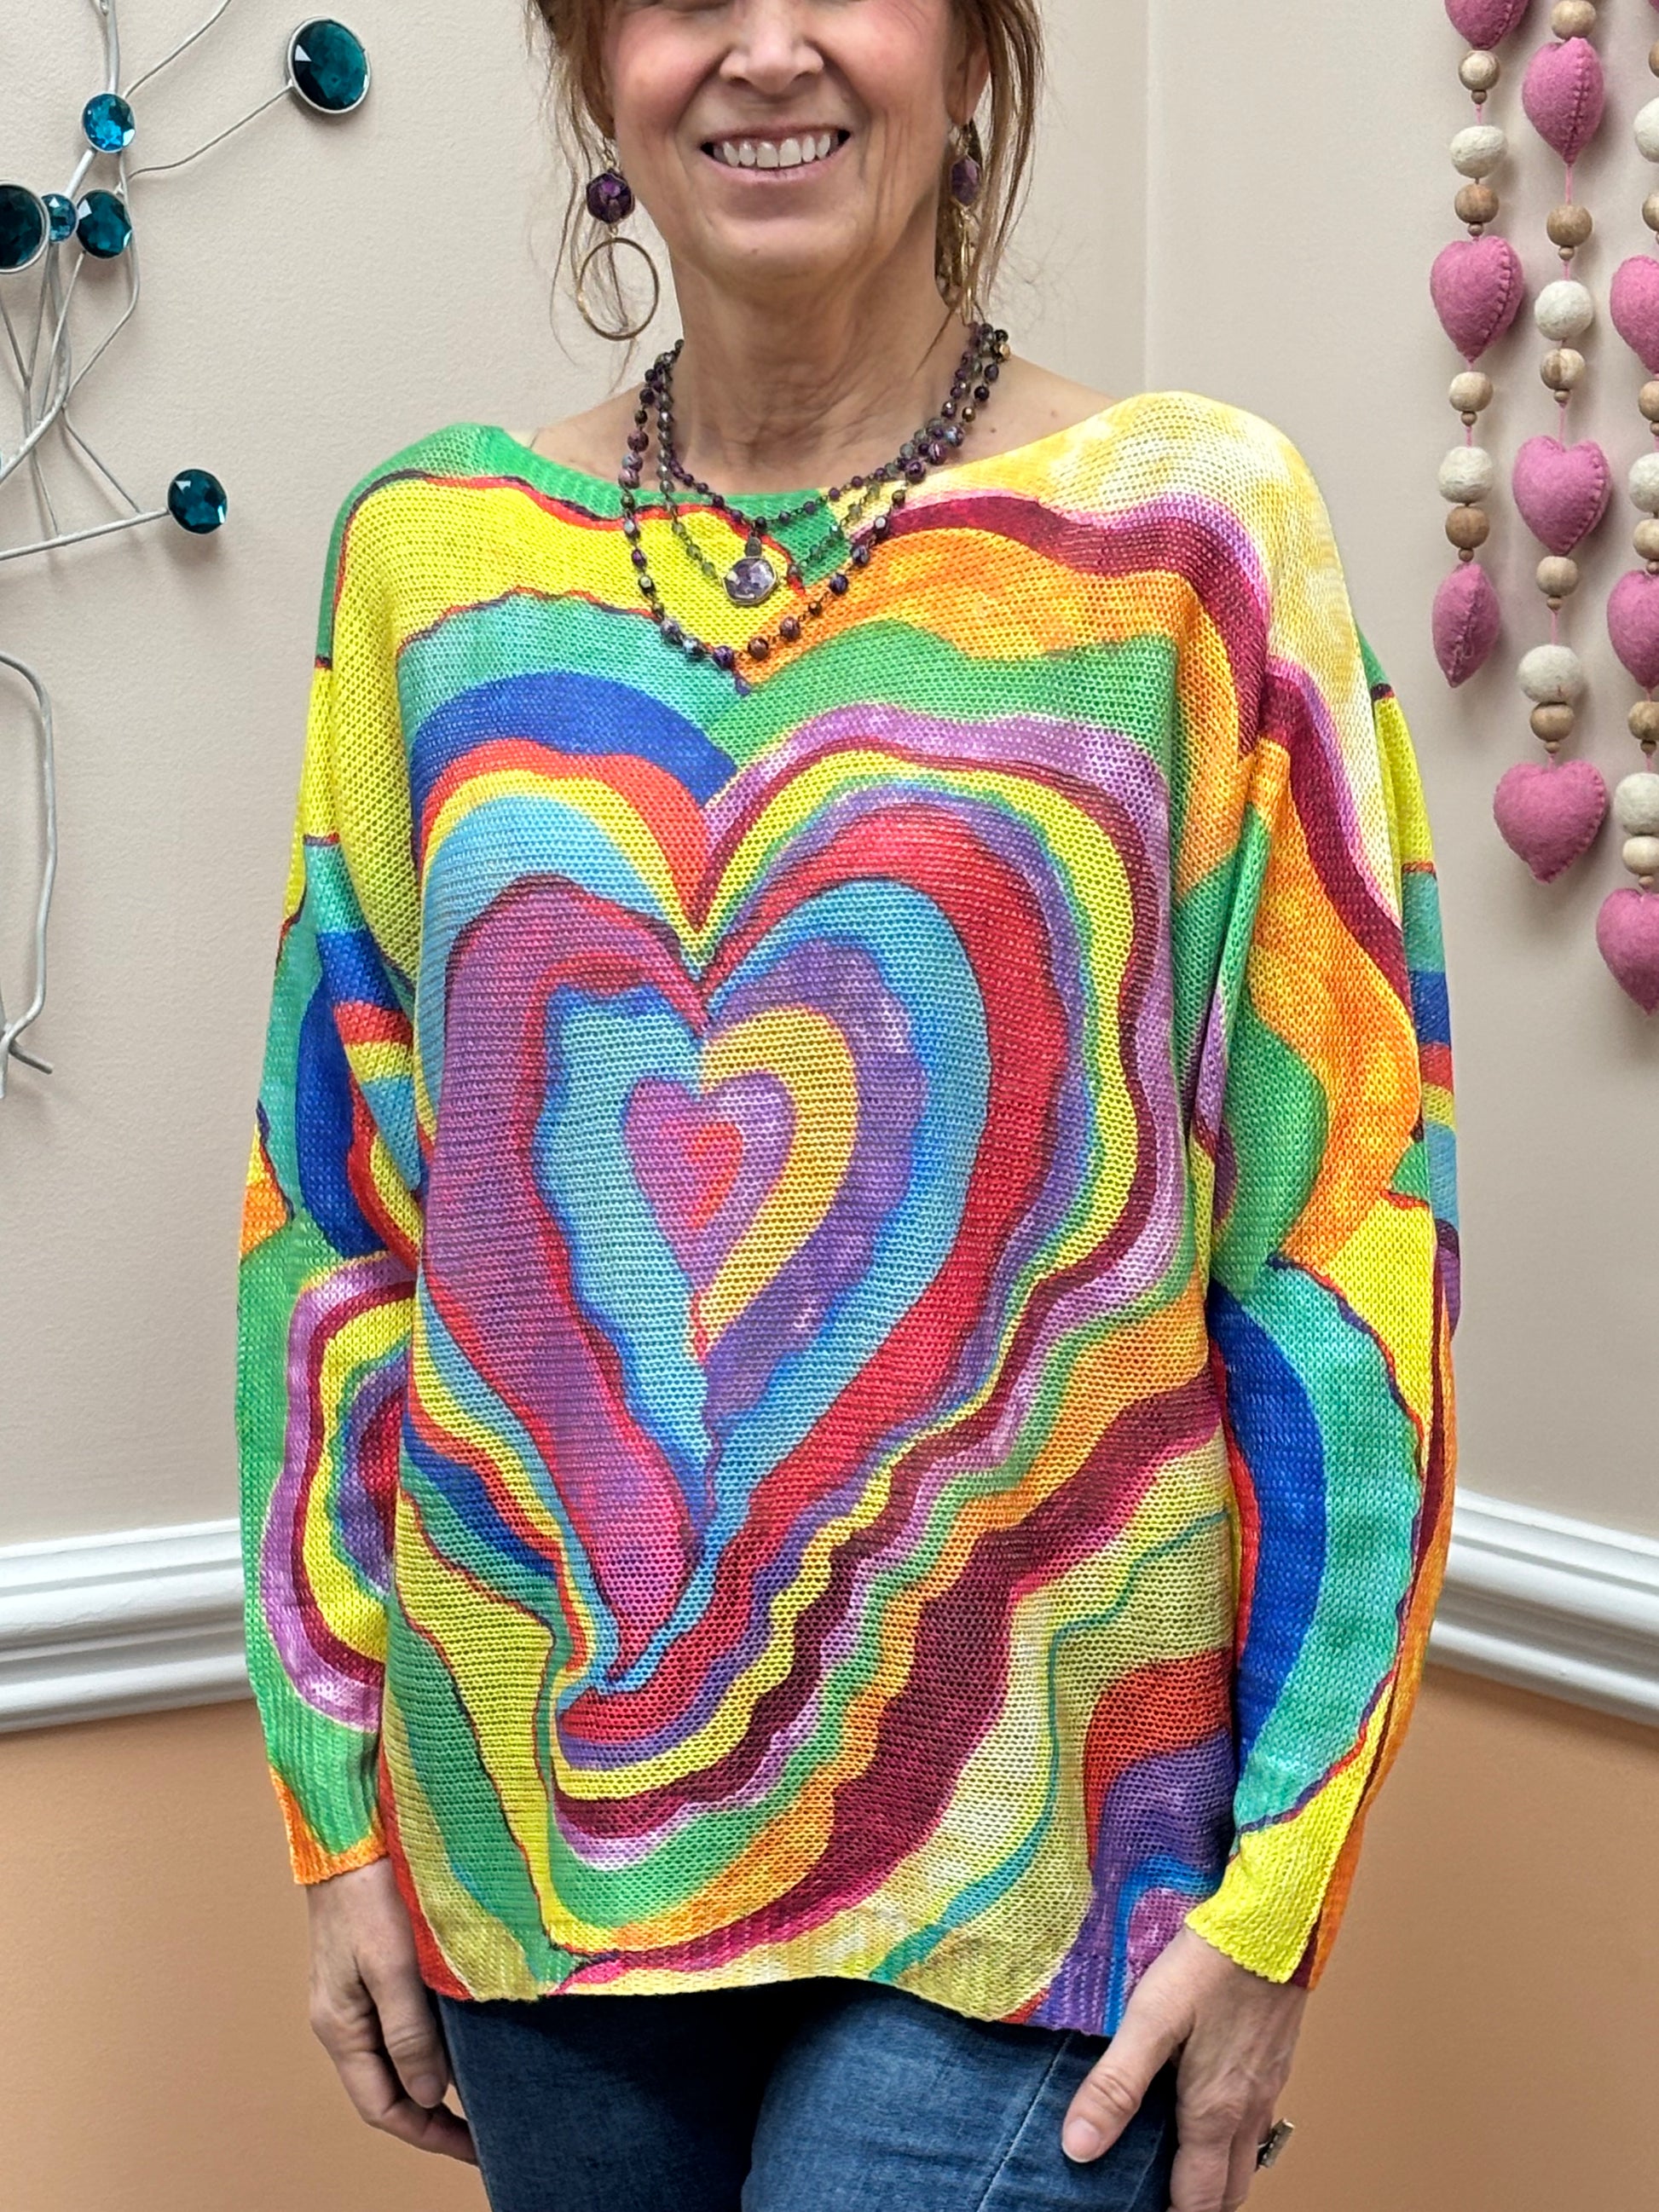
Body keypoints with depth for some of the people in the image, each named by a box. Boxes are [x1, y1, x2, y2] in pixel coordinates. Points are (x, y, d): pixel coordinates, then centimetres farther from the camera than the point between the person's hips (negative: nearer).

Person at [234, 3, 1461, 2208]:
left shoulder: (1190, 526, -6)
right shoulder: (433, 552, 3)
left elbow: (1348, 1213, -6)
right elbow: (338, 1197, 6)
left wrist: (1274, 1900, -8)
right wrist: (341, 1810, 5)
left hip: (1017, 1860, -3)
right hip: (536, 1838, 3)